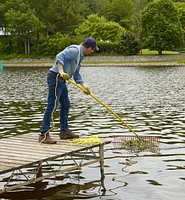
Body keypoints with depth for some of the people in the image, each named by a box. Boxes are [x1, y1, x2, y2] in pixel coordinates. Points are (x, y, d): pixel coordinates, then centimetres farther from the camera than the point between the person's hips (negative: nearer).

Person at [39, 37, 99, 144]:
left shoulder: (80, 55, 20)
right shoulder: (74, 50, -11)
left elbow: (76, 74, 22)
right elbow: (60, 57, -24)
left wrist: (84, 85, 11)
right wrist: (61, 72, -33)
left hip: (61, 80, 11)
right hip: (56, 77, -11)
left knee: (65, 105, 18)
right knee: (52, 106, -13)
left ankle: (64, 131, 29)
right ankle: (44, 135, -13)